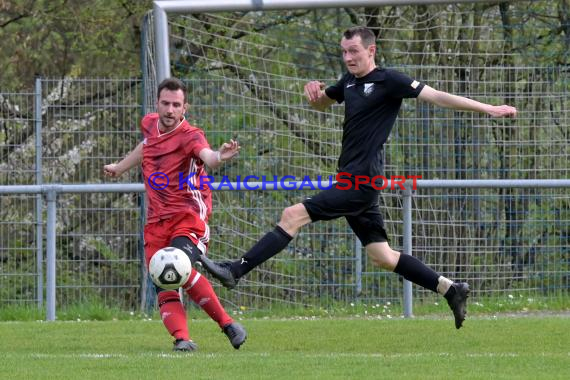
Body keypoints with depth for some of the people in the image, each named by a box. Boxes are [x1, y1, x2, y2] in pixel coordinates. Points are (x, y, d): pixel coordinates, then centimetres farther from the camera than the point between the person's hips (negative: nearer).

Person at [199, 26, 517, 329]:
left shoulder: (388, 81, -8)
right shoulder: (350, 82, 17)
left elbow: (436, 96, -11)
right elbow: (321, 103, 34)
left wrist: (488, 109, -14)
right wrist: (314, 91, 9)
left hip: (361, 182, -9)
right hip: (352, 181, 9)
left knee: (293, 216, -14)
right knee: (382, 256, 10)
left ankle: (236, 271, -13)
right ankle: (451, 289, 15)